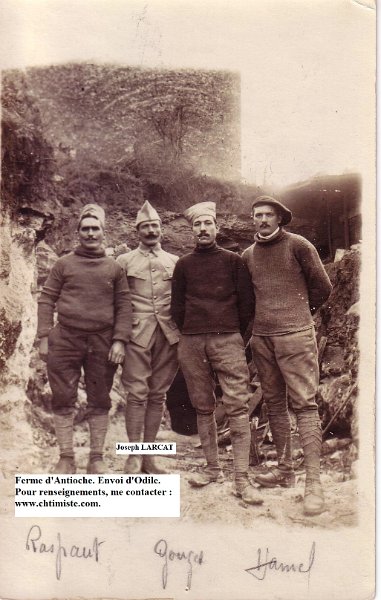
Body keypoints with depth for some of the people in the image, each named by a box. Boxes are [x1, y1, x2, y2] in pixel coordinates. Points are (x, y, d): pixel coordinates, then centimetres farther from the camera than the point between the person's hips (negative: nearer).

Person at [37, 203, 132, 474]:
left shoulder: (115, 268, 8)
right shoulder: (64, 264, 6)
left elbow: (124, 306, 5)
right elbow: (47, 299, 5)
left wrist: (120, 340, -6)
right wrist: (44, 337, -4)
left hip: (102, 343, 1)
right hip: (65, 340, 0)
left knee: (100, 401, 7)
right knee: (64, 400, 4)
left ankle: (97, 458, 19)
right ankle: (66, 458, 16)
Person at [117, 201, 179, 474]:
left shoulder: (175, 261, 13)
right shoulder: (124, 261, 8)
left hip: (169, 335, 2)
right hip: (137, 334, -2)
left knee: (158, 395, 6)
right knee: (137, 394, -5)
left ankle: (149, 455, 14)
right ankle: (134, 456, 4)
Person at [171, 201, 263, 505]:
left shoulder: (233, 260, 8)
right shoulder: (183, 265, 12)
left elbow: (247, 301, 8)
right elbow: (177, 306, 16)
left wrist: (236, 334, 9)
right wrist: (190, 334, 12)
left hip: (228, 340, -2)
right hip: (191, 343, 3)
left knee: (237, 406, -9)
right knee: (203, 407, 7)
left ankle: (242, 479, -7)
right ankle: (213, 468, 18)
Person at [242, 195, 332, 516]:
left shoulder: (298, 245, -1)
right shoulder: (248, 255, 12)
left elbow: (322, 287, 4)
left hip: (295, 336, -5)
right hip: (261, 338, 5)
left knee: (305, 404, -8)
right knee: (274, 404, 10)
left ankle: (313, 481, -8)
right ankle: (284, 469, 21)